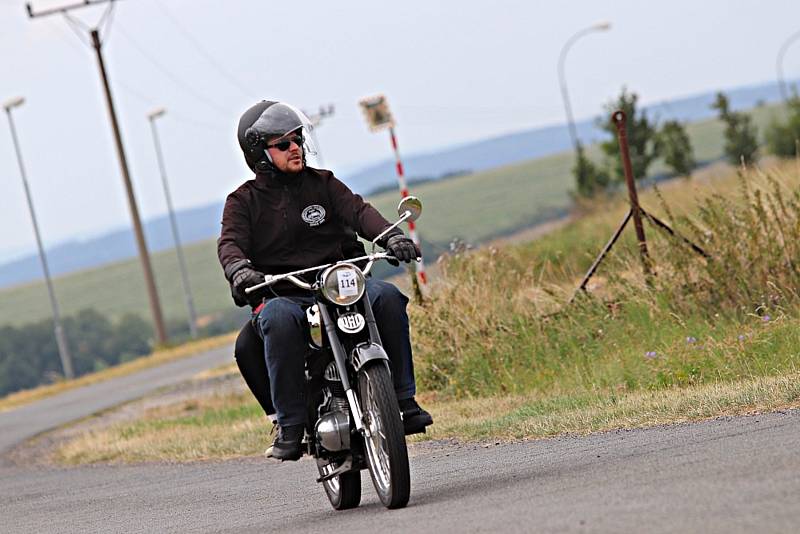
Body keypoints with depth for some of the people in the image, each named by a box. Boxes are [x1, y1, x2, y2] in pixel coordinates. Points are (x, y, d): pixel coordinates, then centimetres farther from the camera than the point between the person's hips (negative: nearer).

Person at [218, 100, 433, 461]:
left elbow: (358, 211, -1)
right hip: (281, 295, -3)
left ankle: (404, 400, -19)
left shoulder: (322, 183, 16)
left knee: (386, 296, -27)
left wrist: (391, 236, -22)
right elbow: (230, 243, -8)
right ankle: (290, 426, -34)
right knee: (278, 320, -39)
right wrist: (239, 270, -33)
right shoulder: (243, 201, 9)